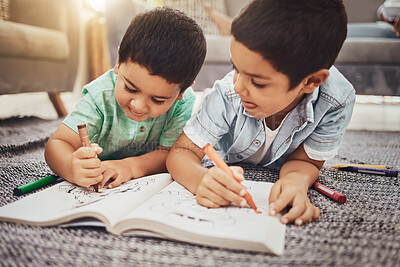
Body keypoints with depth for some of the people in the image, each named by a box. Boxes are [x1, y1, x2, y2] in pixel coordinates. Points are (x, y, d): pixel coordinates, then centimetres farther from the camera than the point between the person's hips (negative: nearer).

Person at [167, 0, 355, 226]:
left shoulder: (337, 101, -32)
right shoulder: (228, 95, -34)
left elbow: (304, 160, -19)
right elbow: (181, 152, -29)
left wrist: (296, 181, -45)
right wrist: (201, 179, -53)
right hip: (224, 172, -1)